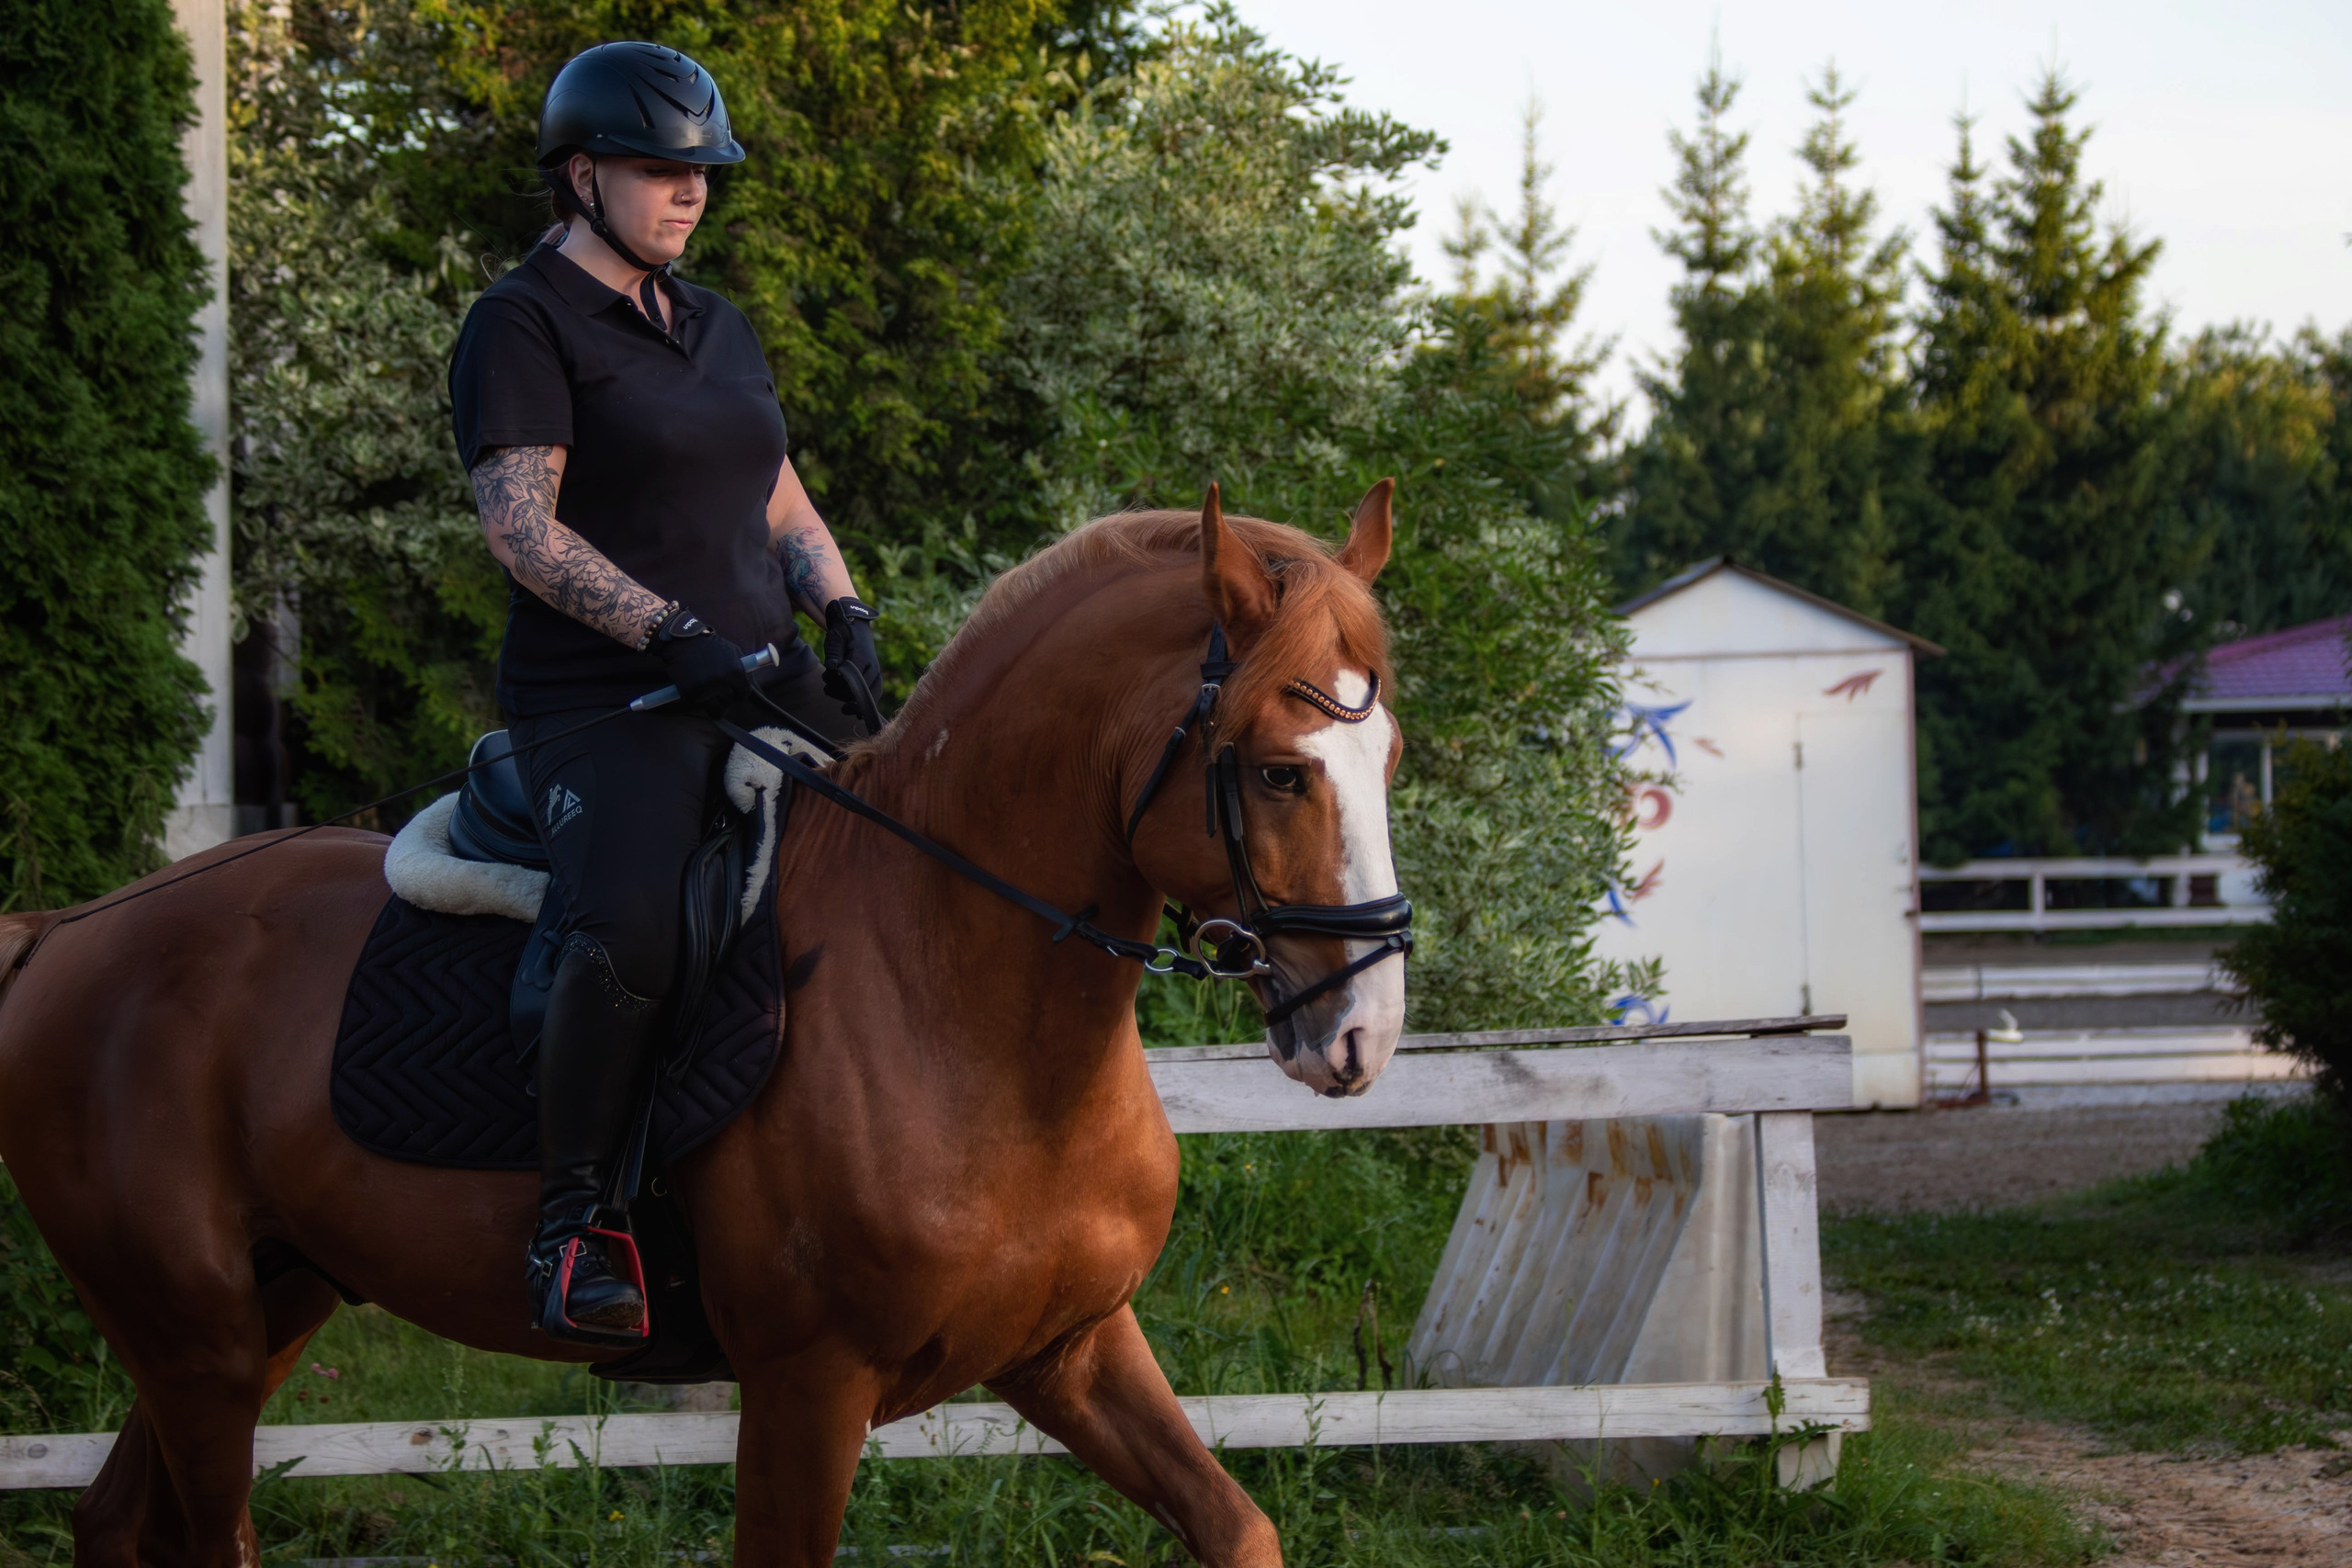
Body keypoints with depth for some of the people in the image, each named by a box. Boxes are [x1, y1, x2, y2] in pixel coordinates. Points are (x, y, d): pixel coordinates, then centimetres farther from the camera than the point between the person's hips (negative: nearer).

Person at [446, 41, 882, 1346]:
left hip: (762, 701, 8)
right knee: (629, 930, -34)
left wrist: (843, 617, 2)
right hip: (602, 710, -8)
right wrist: (680, 636, -22)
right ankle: (573, 1221, -19)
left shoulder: (718, 330, 22)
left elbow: (784, 511, 24)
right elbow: (522, 528, -13)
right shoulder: (522, 326, -2)